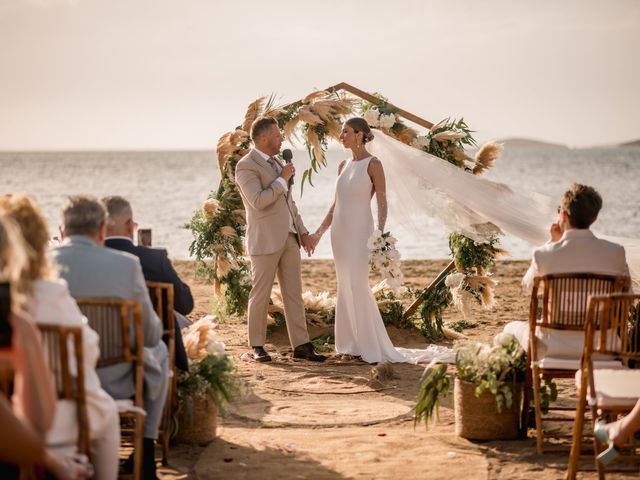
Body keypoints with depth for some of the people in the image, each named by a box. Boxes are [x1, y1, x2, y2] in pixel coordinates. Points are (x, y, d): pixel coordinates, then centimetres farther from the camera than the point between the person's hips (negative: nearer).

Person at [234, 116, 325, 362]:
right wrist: (282, 179, -14)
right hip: (265, 240, -8)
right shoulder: (246, 166, -11)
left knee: (294, 293, 6)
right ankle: (257, 346, 11)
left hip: (289, 237, 8)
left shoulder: (275, 162, 17)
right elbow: (258, 201, -22)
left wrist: (302, 229, 18)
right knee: (260, 295, 1)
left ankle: (301, 345, 8)